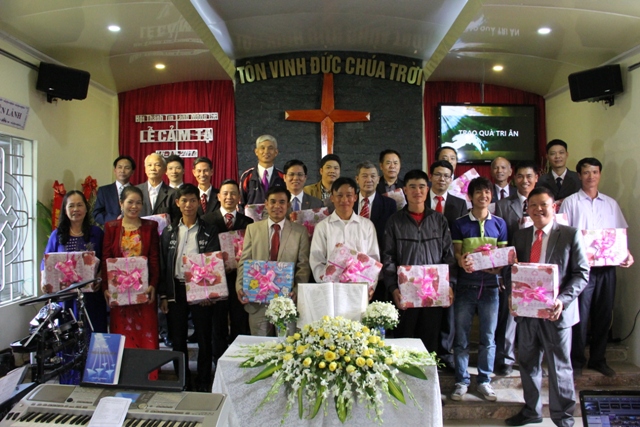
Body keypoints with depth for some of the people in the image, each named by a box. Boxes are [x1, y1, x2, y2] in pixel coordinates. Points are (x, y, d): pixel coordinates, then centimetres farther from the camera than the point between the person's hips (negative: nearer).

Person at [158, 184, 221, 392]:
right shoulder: (169, 232, 7)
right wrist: (163, 295, 2)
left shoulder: (209, 231, 0)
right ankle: (182, 383, 24)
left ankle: (203, 384, 19)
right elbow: (163, 264, 7)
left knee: (204, 340, 6)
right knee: (178, 340, 10)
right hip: (175, 291, 2)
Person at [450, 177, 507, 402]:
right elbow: (456, 252, 1)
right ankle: (461, 381, 17)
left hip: (490, 285, 1)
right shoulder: (460, 224, 3)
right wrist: (462, 261, -21)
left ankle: (484, 381, 23)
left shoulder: (499, 223, 8)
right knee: (461, 337, 4)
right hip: (465, 285, -1)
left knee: (488, 337, 8)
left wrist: (499, 265, -13)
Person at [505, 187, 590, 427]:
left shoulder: (570, 235, -4)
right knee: (528, 363, 16)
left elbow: (582, 274, -7)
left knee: (559, 367, 9)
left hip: (555, 312, -4)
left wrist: (563, 299, -20)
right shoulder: (520, 236, 9)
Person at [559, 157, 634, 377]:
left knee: (604, 315, 11)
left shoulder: (611, 204, 14)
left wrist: (627, 253, -3)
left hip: (607, 266, 4)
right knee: (580, 315, 0)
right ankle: (576, 360, 14)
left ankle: (598, 359, 25)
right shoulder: (570, 202, 1)